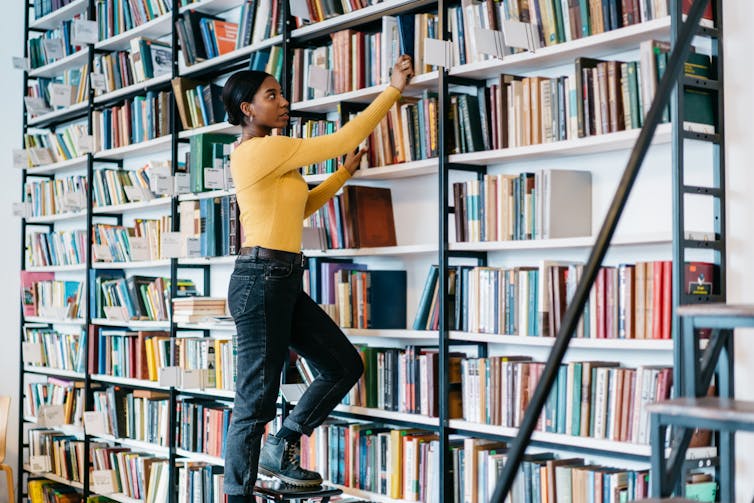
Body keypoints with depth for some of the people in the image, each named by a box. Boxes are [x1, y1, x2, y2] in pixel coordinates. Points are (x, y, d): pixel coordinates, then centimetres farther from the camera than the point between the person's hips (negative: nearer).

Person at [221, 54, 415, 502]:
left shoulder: (270, 156, 17)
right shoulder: (261, 150, -13)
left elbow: (300, 207, 29)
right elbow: (342, 140, -11)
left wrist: (346, 172, 25)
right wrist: (394, 89, -4)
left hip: (286, 281, 10)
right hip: (261, 279, -10)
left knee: (346, 366, 12)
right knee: (257, 398, -4)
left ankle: (280, 449, 24)